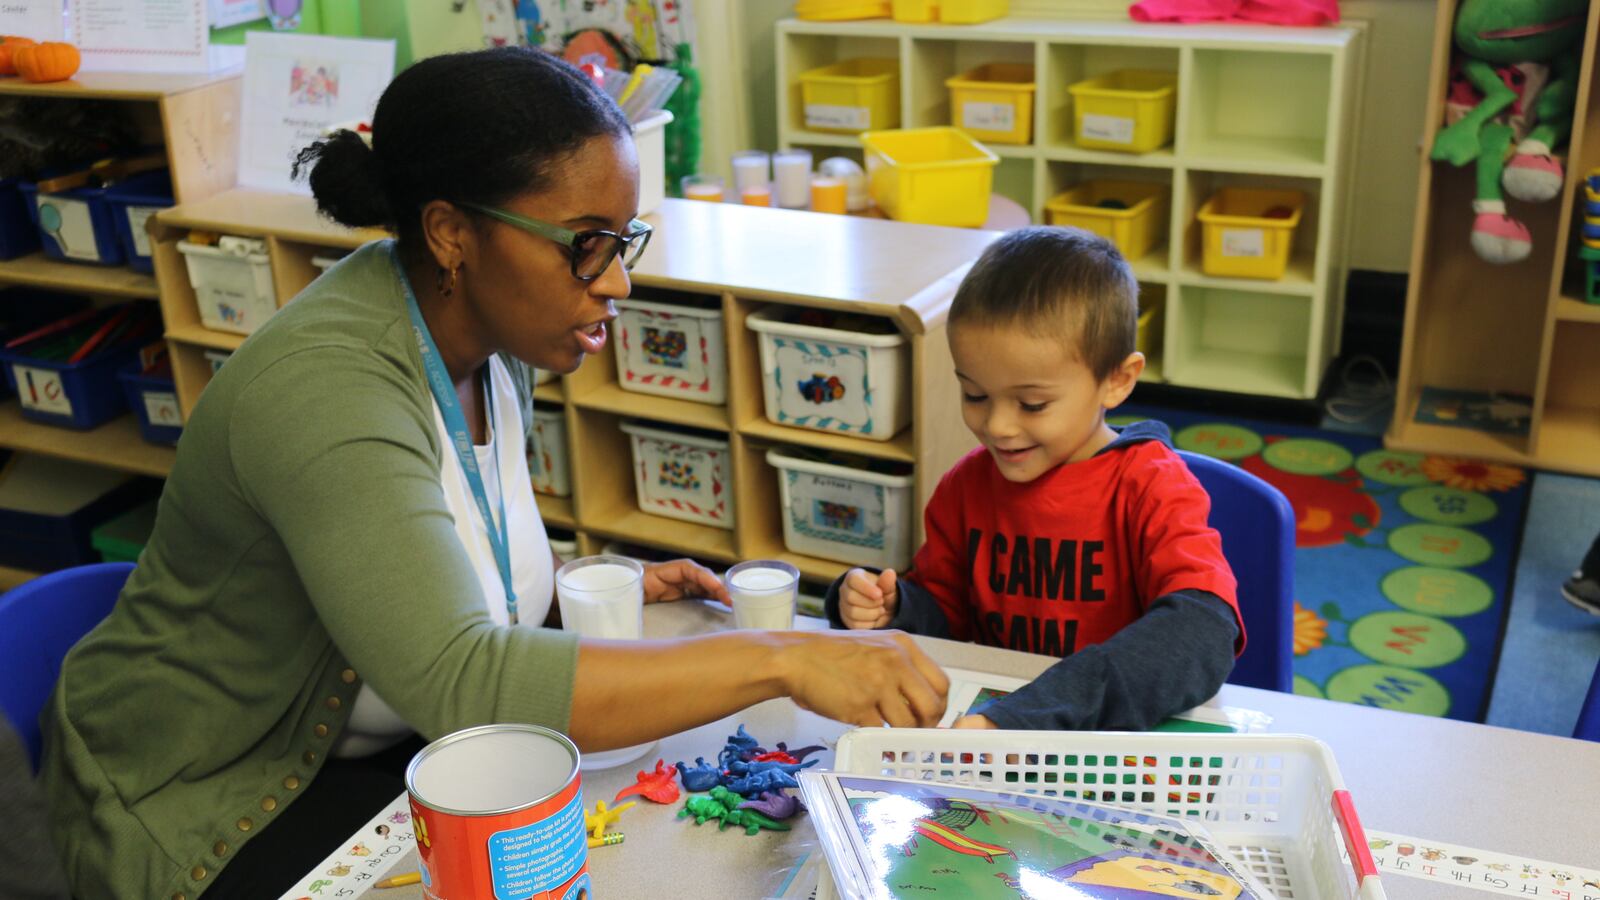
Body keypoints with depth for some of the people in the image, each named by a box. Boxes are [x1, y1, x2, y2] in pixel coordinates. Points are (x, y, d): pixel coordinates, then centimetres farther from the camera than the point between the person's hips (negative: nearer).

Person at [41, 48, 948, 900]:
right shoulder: (324, 387, -32)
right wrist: (779, 659, -45)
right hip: (214, 803, -7)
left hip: (390, 734, 8)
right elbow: (460, 684, -43)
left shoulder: (488, 338, -4)